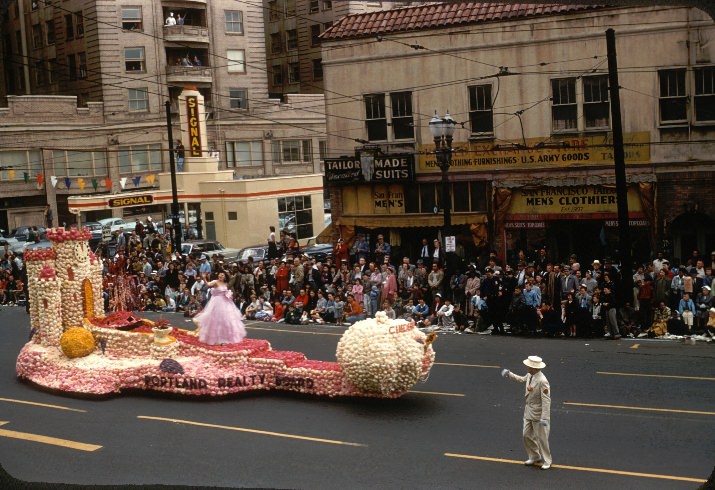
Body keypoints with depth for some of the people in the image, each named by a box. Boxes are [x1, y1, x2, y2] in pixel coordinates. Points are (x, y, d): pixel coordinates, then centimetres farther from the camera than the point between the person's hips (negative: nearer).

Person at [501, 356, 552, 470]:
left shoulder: (542, 381, -25)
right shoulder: (530, 376, 0)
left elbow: (546, 400, -25)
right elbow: (522, 380, 25)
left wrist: (544, 417, -27)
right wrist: (509, 375, 16)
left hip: (538, 414, -8)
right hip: (528, 413, 8)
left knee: (541, 438, 4)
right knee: (527, 436, 14)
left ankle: (546, 461, 20)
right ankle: (534, 457, 32)